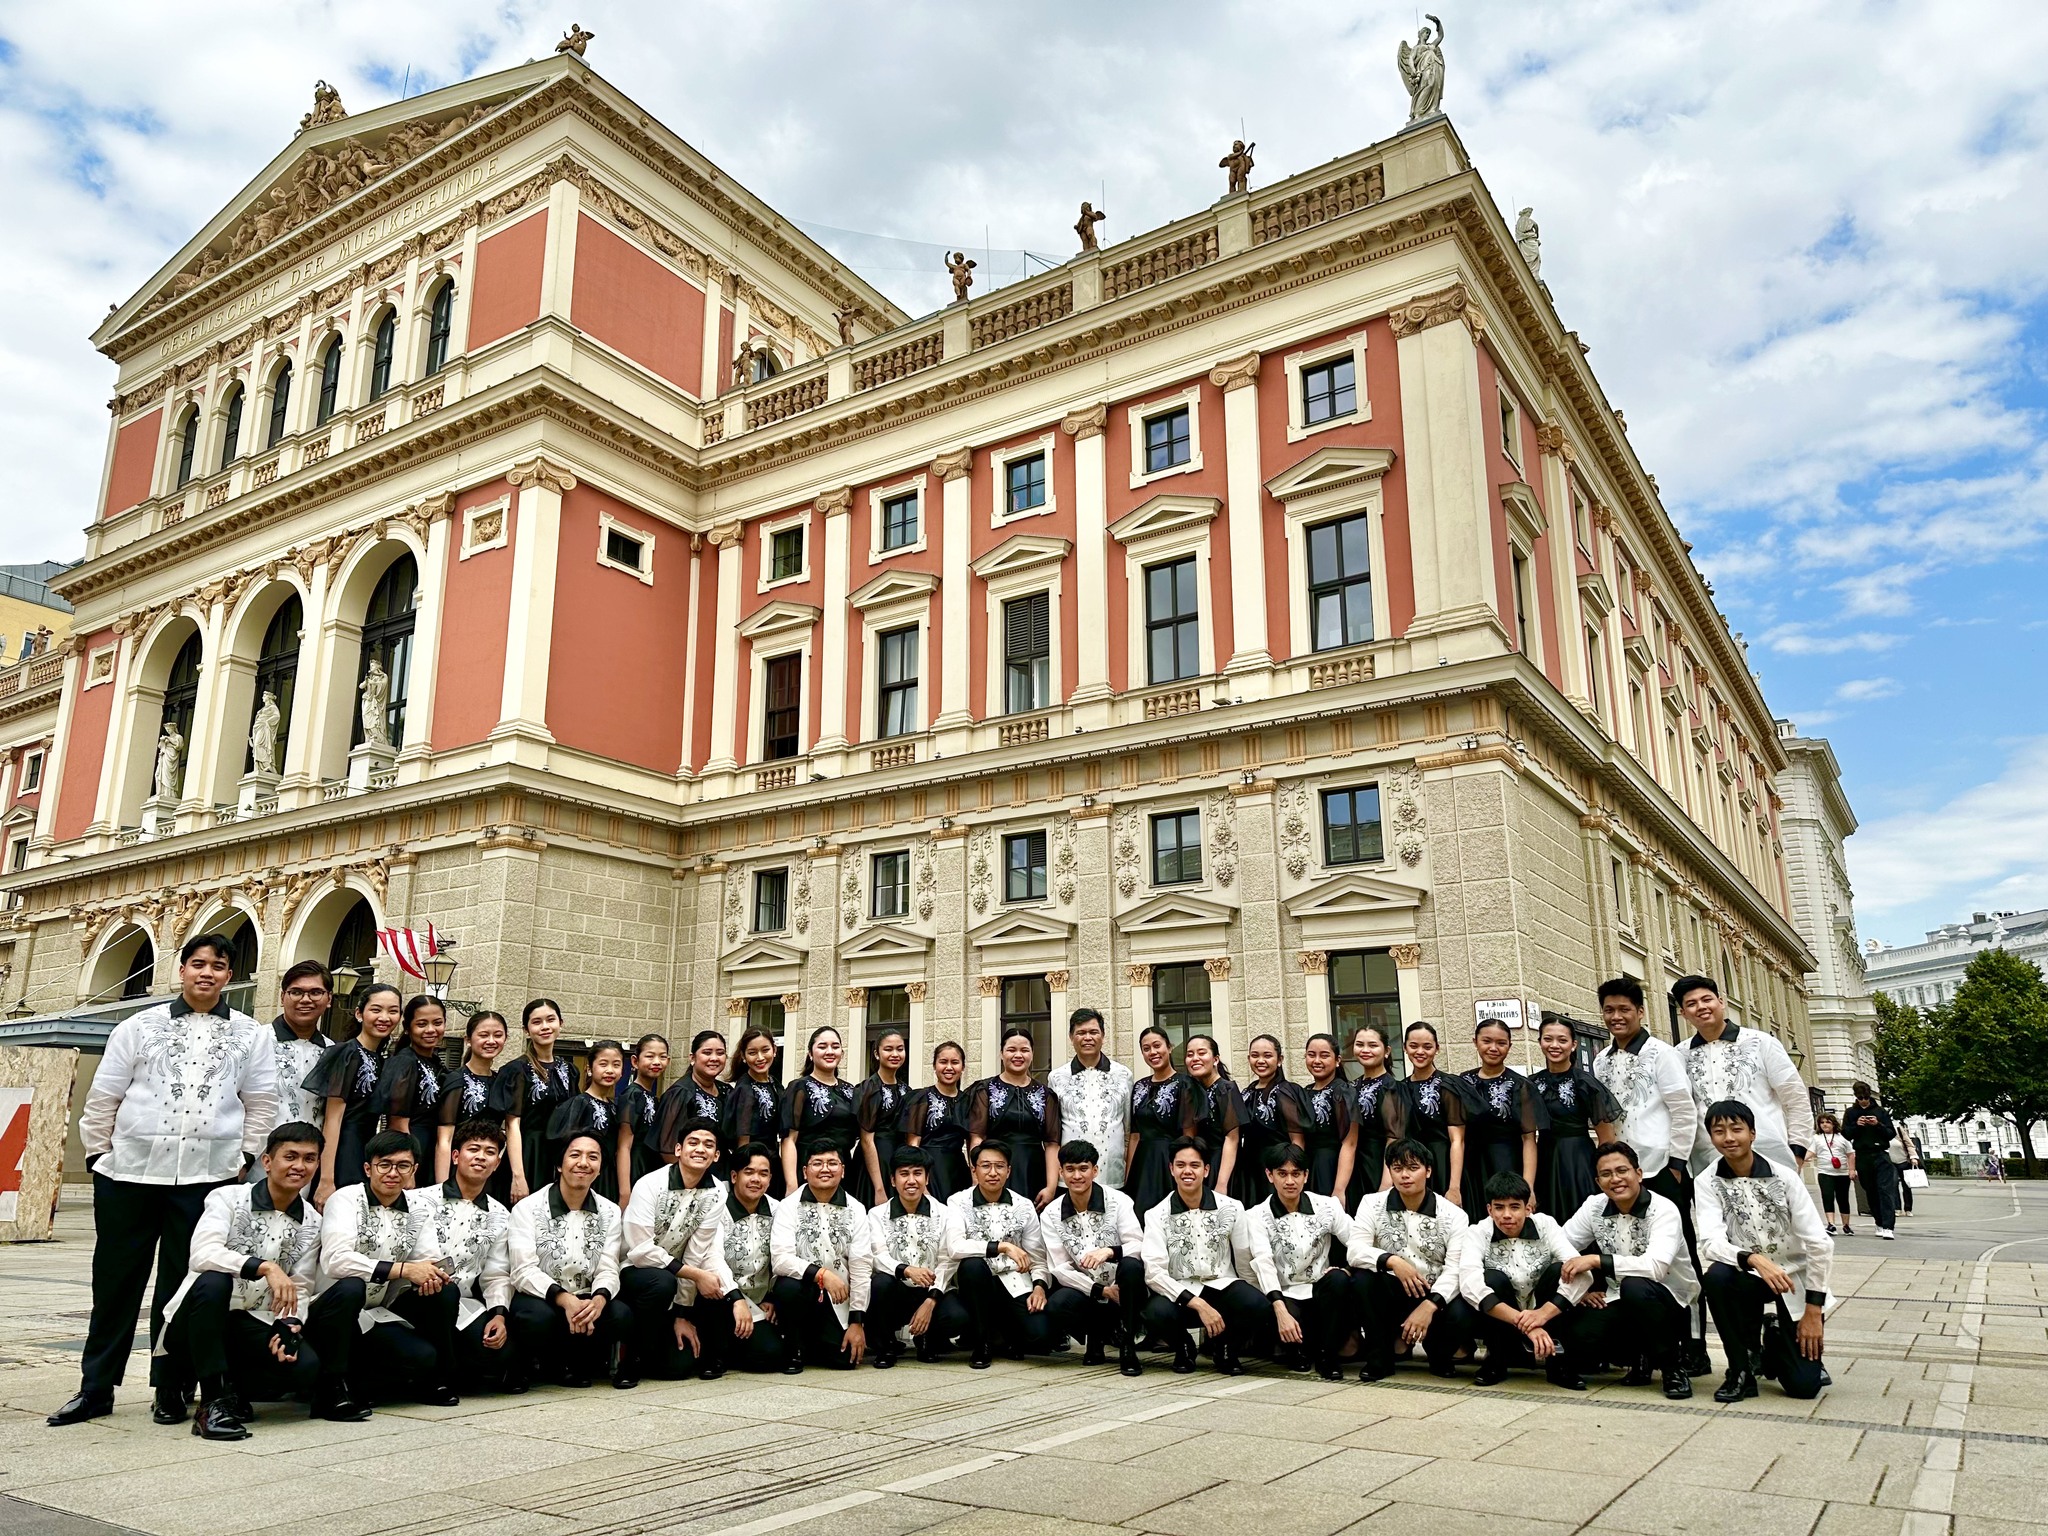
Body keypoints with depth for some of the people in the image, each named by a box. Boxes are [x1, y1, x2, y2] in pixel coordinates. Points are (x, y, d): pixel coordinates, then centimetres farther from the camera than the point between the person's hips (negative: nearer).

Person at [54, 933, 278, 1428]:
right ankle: (95, 1387, 21)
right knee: (115, 1281, 8)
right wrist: (97, 1155, 5)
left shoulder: (249, 1035, 7)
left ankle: (170, 1389, 15)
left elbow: (261, 1104, 10)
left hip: (206, 1177, -1)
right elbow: (104, 1096, 9)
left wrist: (244, 1159, 3)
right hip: (129, 1172, 1)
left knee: (182, 1287, 4)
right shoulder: (140, 1027, 7)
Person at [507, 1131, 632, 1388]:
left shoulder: (610, 1213, 3)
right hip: (540, 1298, -2)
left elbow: (608, 1270, -4)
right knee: (540, 1316, -37)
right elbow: (524, 1272, -16)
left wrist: (598, 1300, -29)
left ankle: (577, 1365, 2)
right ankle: (548, 1365, -2)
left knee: (621, 1315, -28)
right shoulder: (527, 1208, -7)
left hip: (586, 1302, 3)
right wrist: (565, 1299, -33)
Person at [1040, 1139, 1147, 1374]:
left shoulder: (1118, 1201, -8)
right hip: (1085, 1291, 2)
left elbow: (1139, 1247, -18)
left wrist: (1109, 1251, -39)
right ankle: (1097, 1337, 3)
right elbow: (1059, 1268, -5)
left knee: (1131, 1265, -34)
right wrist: (1101, 1291, -17)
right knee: (1055, 1306, -31)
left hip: (1122, 1292, -2)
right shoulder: (1051, 1214, -1)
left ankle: (1127, 1345, -14)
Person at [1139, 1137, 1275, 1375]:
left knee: (1260, 1308, -30)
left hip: (1222, 1286, 1)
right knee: (1156, 1313, -34)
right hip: (1179, 1293, -1)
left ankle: (1225, 1348, 5)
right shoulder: (1157, 1215, -5)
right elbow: (1153, 1272, -14)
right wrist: (1198, 1305, -23)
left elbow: (1255, 1259, -2)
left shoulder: (1230, 1208, -2)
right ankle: (1184, 1347, 4)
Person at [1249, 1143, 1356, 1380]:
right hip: (1285, 1297, -2)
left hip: (1321, 1292, 2)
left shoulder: (1326, 1206, 0)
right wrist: (1281, 1312, -30)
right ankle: (1298, 1348, 2)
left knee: (1338, 1279, -31)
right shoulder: (1257, 1216, -6)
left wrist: (1346, 1270, -24)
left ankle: (1327, 1354, -12)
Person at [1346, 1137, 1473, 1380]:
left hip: (1436, 1297, 0)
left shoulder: (1453, 1215, -4)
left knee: (1460, 1316, -32)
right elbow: (1354, 1251, -15)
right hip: (1390, 1295, 1)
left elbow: (1456, 1269, -14)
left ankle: (1440, 1356, 6)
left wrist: (1429, 1305, -31)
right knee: (1362, 1276, -29)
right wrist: (1392, 1261, -33)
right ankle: (1379, 1357, -9)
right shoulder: (1372, 1204, -2)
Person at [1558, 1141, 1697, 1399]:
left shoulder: (1663, 1210, -19)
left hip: (1672, 1301, -4)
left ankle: (1674, 1365, -12)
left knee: (1634, 1286, -37)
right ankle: (1638, 1357, 9)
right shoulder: (1595, 1206, -5)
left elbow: (1655, 1267, -35)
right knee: (1583, 1336, -25)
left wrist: (1596, 1260, -34)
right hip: (1623, 1300, 4)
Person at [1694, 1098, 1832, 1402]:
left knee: (1804, 1384, -12)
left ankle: (1775, 1342, 27)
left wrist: (1813, 1310, -12)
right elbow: (1711, 1242, -22)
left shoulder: (1784, 1177, -12)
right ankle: (1741, 1371, -10)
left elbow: (1820, 1244, -11)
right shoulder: (1706, 1182, -11)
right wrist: (1754, 1259, -42)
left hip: (1795, 1278, 0)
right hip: (1749, 1275, 1)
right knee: (1716, 1276, -35)